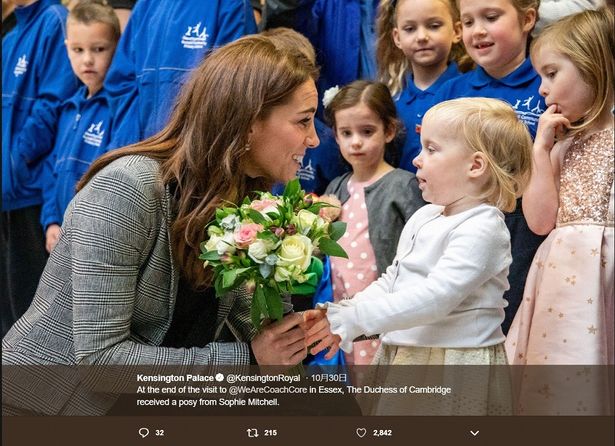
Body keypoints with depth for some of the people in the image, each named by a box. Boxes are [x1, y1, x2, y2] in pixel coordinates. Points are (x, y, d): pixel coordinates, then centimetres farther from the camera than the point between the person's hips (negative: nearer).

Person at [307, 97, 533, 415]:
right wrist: (342, 319, 1)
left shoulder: (481, 229, -15)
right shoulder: (423, 217, 12)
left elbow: (435, 297, -24)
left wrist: (353, 319, -25)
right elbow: (391, 281, 16)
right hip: (403, 355, 8)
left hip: (456, 363, -7)